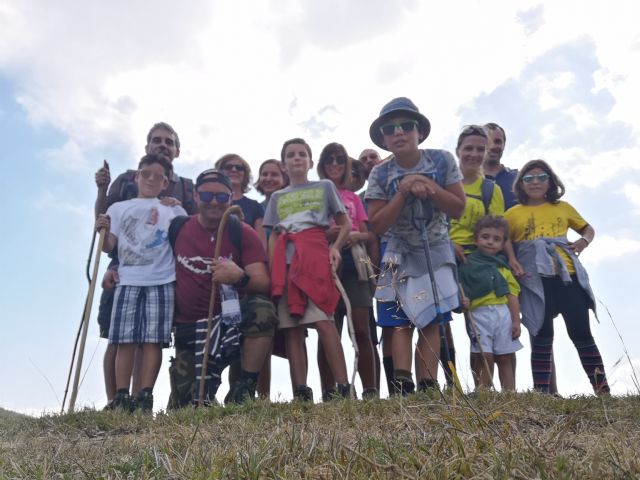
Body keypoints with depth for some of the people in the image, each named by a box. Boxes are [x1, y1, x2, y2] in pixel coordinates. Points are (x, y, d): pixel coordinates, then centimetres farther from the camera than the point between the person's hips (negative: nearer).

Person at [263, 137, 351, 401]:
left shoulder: (325, 187, 17)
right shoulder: (277, 197, 24)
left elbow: (346, 224, 15)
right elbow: (273, 236, 17)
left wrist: (335, 247, -5)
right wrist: (272, 268, 2)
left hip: (315, 256, -3)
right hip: (285, 261, 4)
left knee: (323, 322, -16)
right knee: (291, 328, -2)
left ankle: (343, 388, -15)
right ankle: (300, 392, -1)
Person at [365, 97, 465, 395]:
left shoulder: (442, 161, -7)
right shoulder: (380, 174, -9)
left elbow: (458, 209, -6)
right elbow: (377, 226, -12)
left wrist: (430, 188, -22)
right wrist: (403, 193, -23)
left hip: (435, 251, 1)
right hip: (398, 254, 0)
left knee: (431, 321, -3)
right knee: (400, 321, -10)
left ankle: (428, 387, -2)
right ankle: (402, 385, -14)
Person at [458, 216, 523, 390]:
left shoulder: (503, 266, 15)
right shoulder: (467, 264, 8)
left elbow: (512, 295, 9)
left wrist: (516, 320, 2)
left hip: (504, 314, 3)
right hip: (479, 314, -3)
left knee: (504, 359, 7)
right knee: (485, 358, -7)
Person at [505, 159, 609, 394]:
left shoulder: (563, 207, 13)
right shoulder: (512, 214, 4)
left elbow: (588, 228, 25)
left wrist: (584, 241, 4)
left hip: (568, 276, 2)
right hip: (535, 281, -2)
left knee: (581, 333, 5)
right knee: (542, 336, 3)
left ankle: (602, 389, 14)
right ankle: (542, 392, 8)